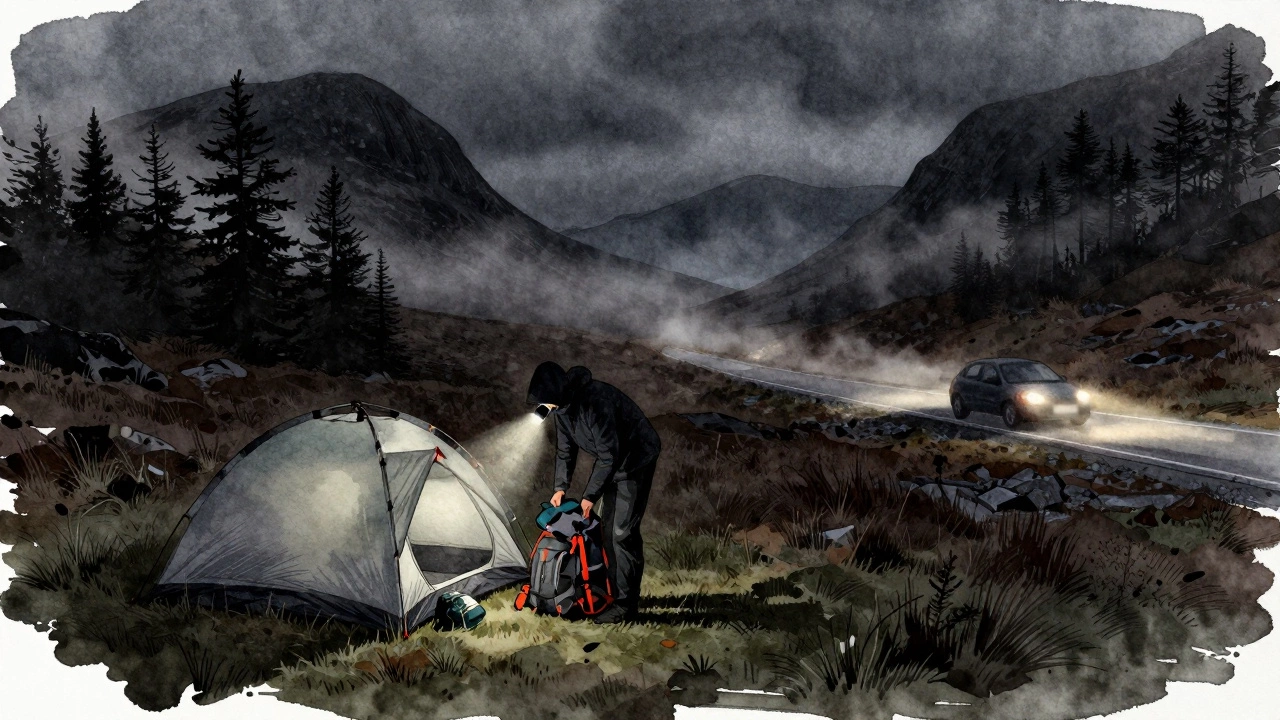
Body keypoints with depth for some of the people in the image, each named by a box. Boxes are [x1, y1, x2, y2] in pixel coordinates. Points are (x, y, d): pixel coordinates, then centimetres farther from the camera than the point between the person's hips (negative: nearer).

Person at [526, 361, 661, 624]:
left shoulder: (595, 401, -35)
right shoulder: (562, 406, -7)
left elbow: (608, 455, -31)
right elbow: (565, 449, 6)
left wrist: (589, 496, -24)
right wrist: (561, 487, -4)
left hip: (635, 459, -9)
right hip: (610, 460, 9)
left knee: (621, 531, -11)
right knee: (601, 525, 10)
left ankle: (624, 605, -6)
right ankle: (609, 591, 20)